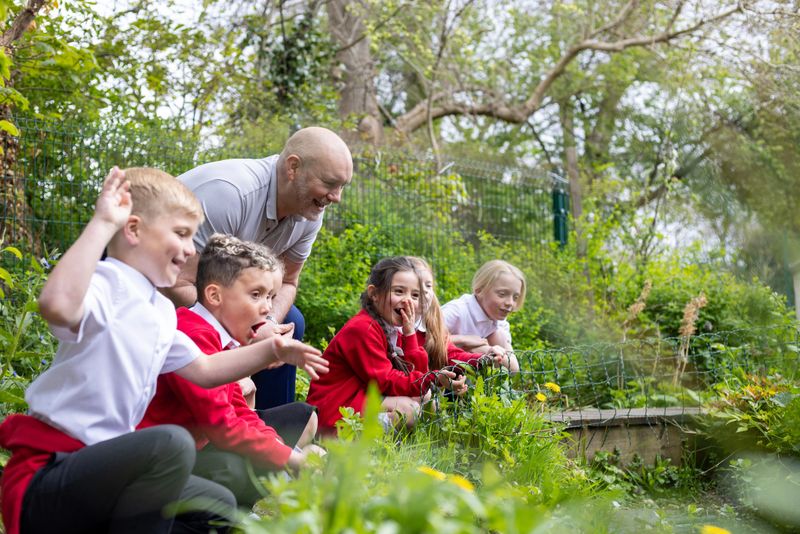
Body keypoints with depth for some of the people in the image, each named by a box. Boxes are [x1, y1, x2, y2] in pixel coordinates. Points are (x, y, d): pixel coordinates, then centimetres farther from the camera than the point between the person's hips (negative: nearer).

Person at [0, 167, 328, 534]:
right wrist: (103, 223, -34)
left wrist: (271, 350, 19)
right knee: (170, 443, -34)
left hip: (96, 469, 10)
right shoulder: (104, 287, -16)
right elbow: (57, 305, -41)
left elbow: (202, 370, 28)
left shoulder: (161, 311, 13)